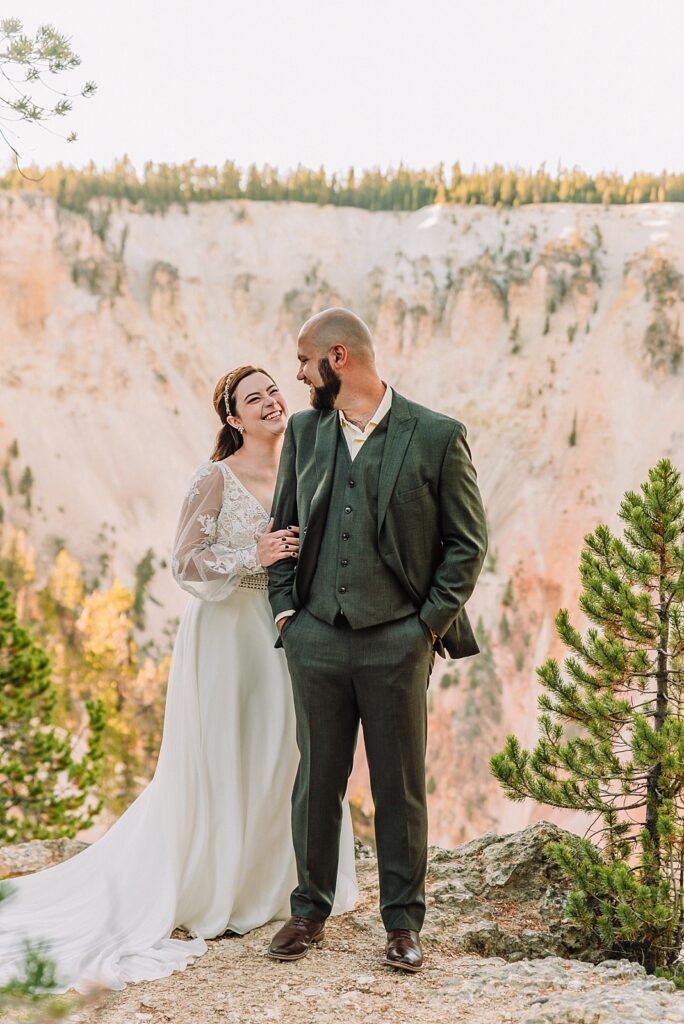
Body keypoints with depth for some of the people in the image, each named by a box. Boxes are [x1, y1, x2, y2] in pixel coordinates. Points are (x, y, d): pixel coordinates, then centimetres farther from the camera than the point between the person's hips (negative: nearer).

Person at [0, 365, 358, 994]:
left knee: (280, 758, 11)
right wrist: (253, 557, -21)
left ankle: (263, 883, 28)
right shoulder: (216, 479, -11)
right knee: (220, 765, 3)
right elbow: (186, 563, -12)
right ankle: (209, 894, 18)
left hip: (283, 630, 6)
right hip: (227, 632, -6)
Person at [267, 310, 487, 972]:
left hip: (397, 641, -3)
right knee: (317, 780, 10)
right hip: (315, 638, 3)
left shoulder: (437, 437, -3)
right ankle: (310, 911, 25)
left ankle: (403, 922, 18)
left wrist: (431, 622, -6)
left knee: (400, 786, 5)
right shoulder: (303, 432, 10)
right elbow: (283, 526, 15)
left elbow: (467, 540, 0)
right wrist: (284, 608, 5)